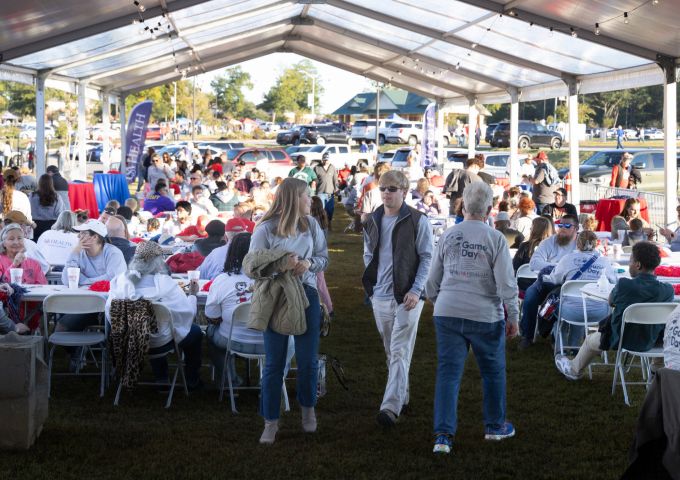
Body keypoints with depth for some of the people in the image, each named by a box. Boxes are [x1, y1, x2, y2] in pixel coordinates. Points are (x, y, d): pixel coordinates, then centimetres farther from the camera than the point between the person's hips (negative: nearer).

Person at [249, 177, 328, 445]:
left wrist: (309, 263, -12)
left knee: (308, 360, 9)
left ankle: (308, 409, 34)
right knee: (274, 363, 3)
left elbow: (324, 258, 9)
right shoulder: (266, 229, -8)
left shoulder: (311, 225, 3)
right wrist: (280, 266, -24)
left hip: (306, 295, 3)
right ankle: (270, 422, 13)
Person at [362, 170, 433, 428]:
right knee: (391, 351, 15)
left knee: (399, 353, -10)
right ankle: (402, 395, 29)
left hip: (407, 296, -6)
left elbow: (427, 258, -6)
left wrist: (416, 290, -14)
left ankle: (391, 406, -16)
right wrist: (371, 284, 9)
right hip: (380, 296, 6)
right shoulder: (372, 221, 9)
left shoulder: (417, 221, -7)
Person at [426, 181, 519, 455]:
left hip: (447, 313, 3)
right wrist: (513, 316, 1)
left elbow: (433, 280, 11)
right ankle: (495, 426, 31)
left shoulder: (448, 236, 4)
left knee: (448, 373, 3)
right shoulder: (495, 239, -8)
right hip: (485, 316, -3)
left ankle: (443, 435, -5)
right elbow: (506, 283, -9)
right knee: (493, 371, 16)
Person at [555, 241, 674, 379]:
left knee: (590, 340, 28)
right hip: (652, 342, 4)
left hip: (622, 341, -4)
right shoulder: (668, 290, -17)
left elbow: (611, 301, -5)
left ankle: (575, 370, 50)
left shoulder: (624, 285, -25)